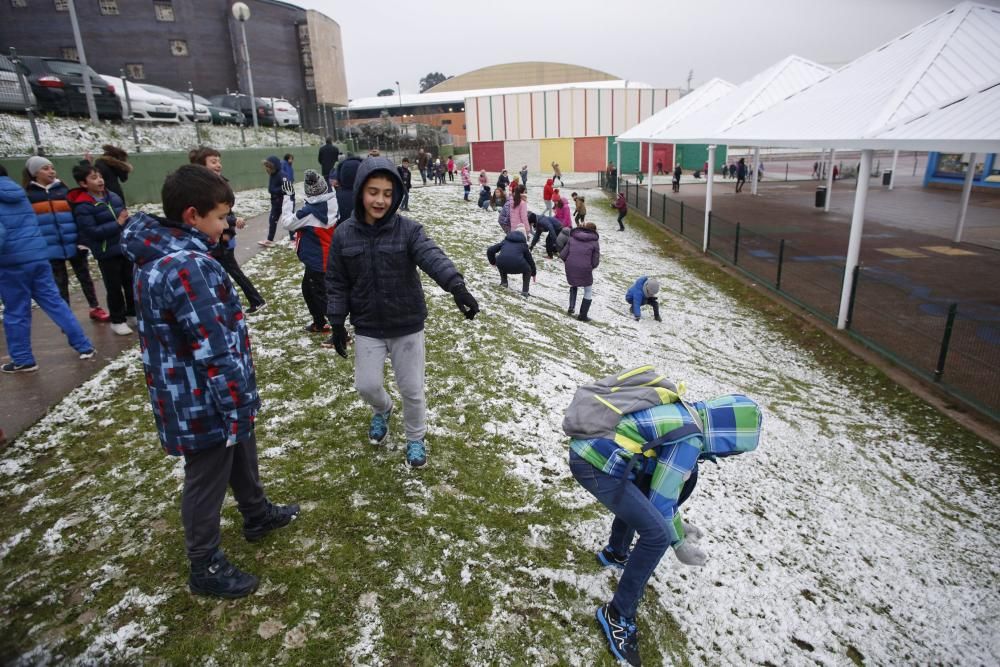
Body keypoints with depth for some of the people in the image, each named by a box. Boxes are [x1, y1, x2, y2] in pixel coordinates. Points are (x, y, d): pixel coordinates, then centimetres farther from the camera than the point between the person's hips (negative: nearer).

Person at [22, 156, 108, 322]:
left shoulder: (63, 190, 5)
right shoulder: (29, 195, 3)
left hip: (73, 244, 1)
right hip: (51, 248, 0)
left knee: (84, 276, 9)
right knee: (60, 281, 7)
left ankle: (95, 308, 20)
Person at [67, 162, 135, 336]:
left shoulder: (113, 197, 2)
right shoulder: (83, 205, -15)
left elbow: (124, 216, 15)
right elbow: (92, 231, -21)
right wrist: (117, 224, -23)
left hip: (125, 247, 5)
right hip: (106, 253, -5)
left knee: (131, 282, 16)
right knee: (114, 287, 5)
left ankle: (133, 312, 34)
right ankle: (117, 320, 20)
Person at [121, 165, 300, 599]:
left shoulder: (159, 257, 4)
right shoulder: (189, 267, -29)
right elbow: (215, 352, -29)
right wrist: (239, 405, -19)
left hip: (190, 396, 10)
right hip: (205, 404, -10)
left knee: (241, 457, 28)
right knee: (207, 481, 10)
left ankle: (258, 515, 51)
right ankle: (206, 568, 31)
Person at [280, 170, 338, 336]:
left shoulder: (310, 212, -23)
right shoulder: (331, 204, -3)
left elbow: (287, 223, -12)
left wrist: (288, 198, -9)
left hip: (317, 260, -8)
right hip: (326, 258, 8)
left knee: (321, 295, 1)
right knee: (308, 287, 23)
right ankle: (319, 323, 33)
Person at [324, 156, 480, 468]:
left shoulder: (408, 229, -12)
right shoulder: (343, 235, -5)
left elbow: (433, 257, -30)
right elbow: (336, 283, 2)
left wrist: (457, 286, -47)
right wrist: (337, 323, 1)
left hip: (407, 325, -1)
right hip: (367, 327, 2)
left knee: (412, 388, 8)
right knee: (366, 384, 7)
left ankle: (416, 438, 34)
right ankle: (382, 410, 44)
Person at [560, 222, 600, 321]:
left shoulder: (572, 238, 6)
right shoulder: (594, 242, 0)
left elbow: (562, 255, 2)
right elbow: (595, 261, -4)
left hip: (570, 269, 3)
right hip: (585, 270, -3)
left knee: (573, 285, 33)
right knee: (588, 292, 19)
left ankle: (571, 307, 17)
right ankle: (583, 315, 21)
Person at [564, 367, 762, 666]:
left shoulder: (680, 409, 14)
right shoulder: (689, 438, -13)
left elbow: (660, 483, 26)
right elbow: (661, 503, -7)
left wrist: (676, 522, 31)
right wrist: (679, 543, 10)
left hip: (587, 447, 10)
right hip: (595, 464, -10)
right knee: (656, 535, -5)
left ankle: (615, 552, 47)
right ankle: (617, 614, 8)